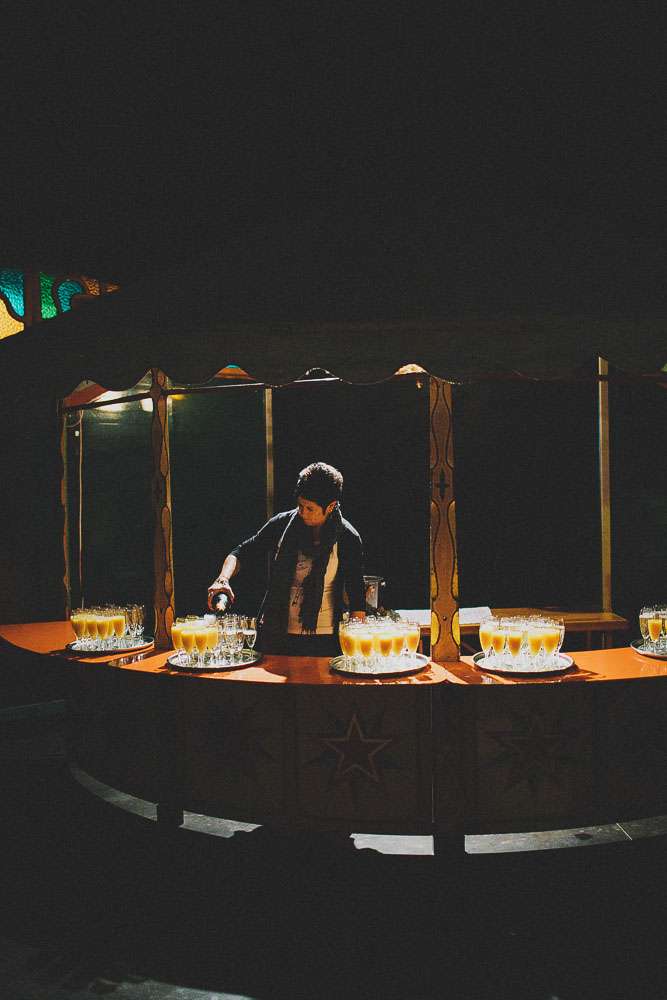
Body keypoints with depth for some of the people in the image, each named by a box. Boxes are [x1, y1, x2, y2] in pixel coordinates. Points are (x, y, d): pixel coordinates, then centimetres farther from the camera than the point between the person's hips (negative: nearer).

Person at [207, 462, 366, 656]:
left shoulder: (347, 538, -8)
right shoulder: (283, 523, -2)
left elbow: (357, 601, -4)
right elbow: (241, 553, 6)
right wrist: (223, 579, -14)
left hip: (322, 639, -2)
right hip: (274, 633, 3)